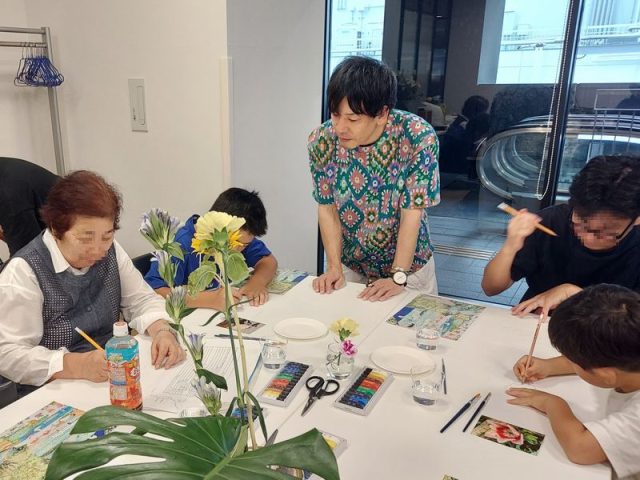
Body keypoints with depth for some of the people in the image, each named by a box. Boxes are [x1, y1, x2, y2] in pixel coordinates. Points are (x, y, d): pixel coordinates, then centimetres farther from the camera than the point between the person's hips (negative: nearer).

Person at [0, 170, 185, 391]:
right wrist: (79, 365, -31)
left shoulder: (110, 252, 1)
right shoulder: (23, 271, -15)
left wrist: (161, 330, -15)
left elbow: (141, 299, 5)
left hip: (116, 380, 5)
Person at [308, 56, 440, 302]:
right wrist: (334, 267, -15)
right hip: (351, 265, 2)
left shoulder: (418, 137, -26)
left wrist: (398, 277, -23)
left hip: (410, 263, -2)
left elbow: (413, 211, -22)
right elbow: (327, 207, -9)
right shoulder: (321, 140, -17)